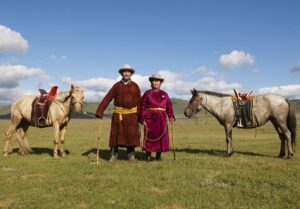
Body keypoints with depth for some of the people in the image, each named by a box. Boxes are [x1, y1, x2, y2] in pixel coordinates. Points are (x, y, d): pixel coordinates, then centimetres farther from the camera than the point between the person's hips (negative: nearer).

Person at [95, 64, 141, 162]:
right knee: (116, 134, 3)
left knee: (131, 135, 5)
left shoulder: (135, 86, 4)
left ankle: (131, 155, 18)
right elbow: (107, 99, -2)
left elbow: (139, 102, 5)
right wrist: (100, 112, -9)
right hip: (118, 114, 0)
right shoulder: (117, 86, 3)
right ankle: (113, 155, 16)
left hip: (132, 115, 1)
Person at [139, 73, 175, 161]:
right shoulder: (147, 93, 4)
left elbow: (169, 106, 8)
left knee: (162, 136, 3)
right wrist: (142, 119, -7)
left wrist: (171, 116, -6)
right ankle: (148, 155, 14)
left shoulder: (164, 94, 11)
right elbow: (142, 107, 0)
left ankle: (158, 155, 16)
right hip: (150, 118, -2)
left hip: (161, 119, 3)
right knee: (149, 137, 1)